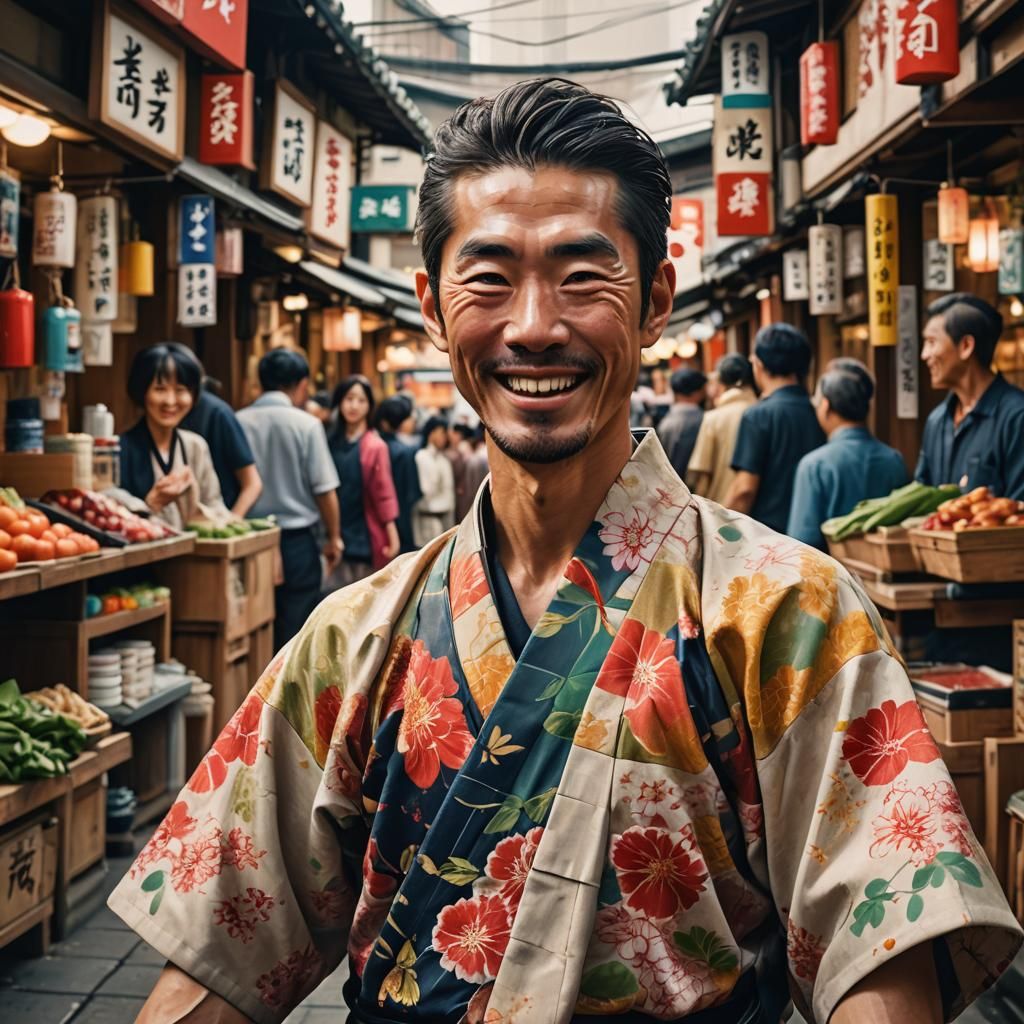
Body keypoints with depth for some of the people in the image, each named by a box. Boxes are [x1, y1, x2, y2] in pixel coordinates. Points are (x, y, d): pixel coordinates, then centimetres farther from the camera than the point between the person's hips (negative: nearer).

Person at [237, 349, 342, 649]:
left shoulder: (238, 422, -2)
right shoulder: (305, 424, -9)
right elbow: (324, 490, -8)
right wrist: (333, 537, 5)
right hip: (296, 538, -3)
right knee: (295, 627, 4)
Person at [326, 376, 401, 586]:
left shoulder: (375, 446, -6)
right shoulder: (332, 443, 7)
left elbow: (384, 493, -7)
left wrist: (392, 537, -12)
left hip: (367, 540, -4)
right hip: (338, 537, 4)